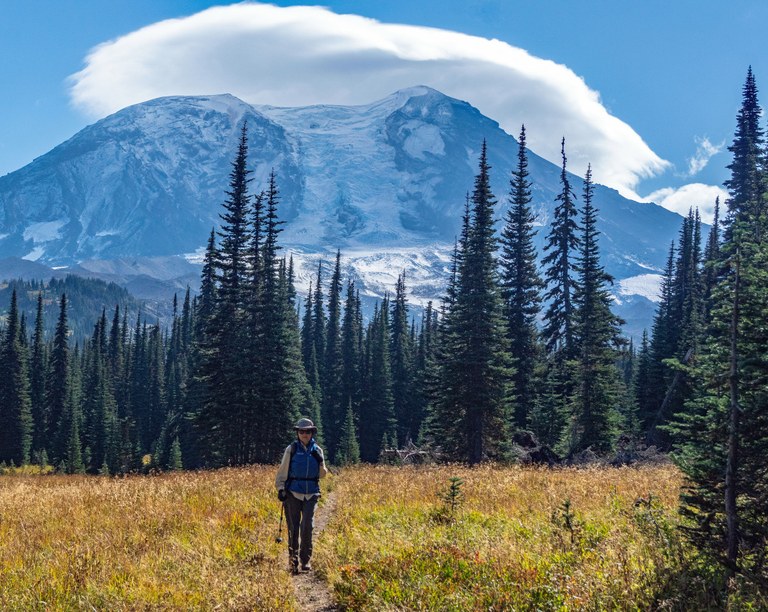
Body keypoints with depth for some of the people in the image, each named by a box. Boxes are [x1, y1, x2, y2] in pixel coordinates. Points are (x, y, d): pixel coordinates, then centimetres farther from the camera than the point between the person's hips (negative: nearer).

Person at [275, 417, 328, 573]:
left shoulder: (317, 450, 8)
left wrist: (321, 462, -7)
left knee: (307, 526, -8)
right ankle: (293, 560, 13)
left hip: (311, 494, 1)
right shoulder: (291, 449, 1)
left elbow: (322, 475, 11)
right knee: (293, 528, 2)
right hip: (293, 493, -1)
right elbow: (283, 471, 4)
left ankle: (306, 560, 4)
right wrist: (280, 488, -5)